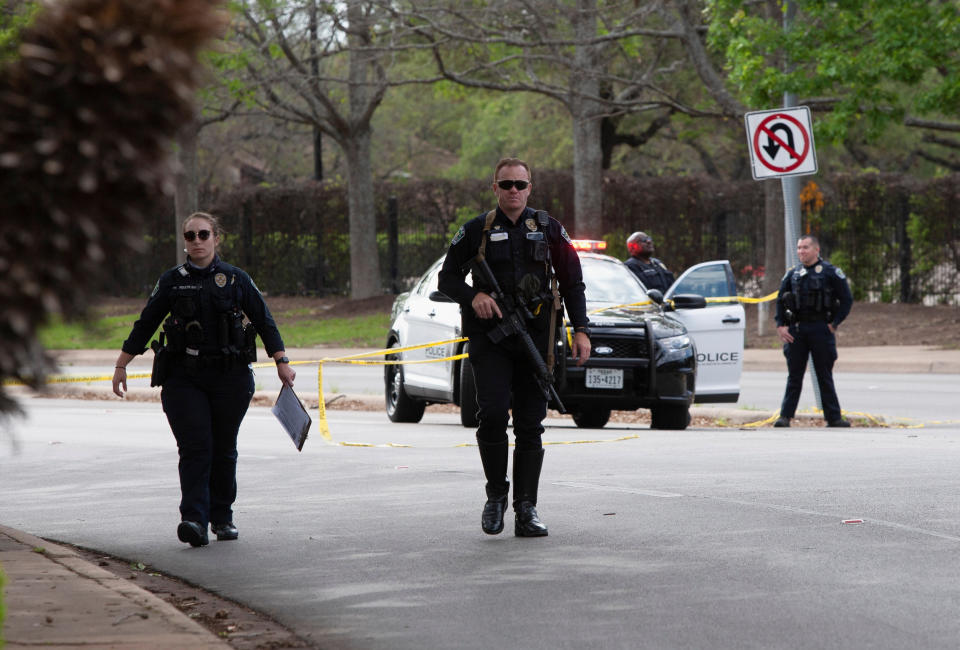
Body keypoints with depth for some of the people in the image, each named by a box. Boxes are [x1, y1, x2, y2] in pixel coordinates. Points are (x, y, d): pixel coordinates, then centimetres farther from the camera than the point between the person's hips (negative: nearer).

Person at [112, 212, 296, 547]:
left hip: (230, 378, 1)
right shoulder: (172, 281, 7)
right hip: (184, 378, -1)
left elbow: (264, 322, 10)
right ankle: (194, 520, -20)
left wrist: (281, 362, 4)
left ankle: (222, 517, 19)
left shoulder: (236, 280, 6)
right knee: (195, 447, -13)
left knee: (224, 450, 6)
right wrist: (121, 366, 12)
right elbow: (144, 325, 12)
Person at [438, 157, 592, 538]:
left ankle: (526, 509, 3)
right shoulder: (476, 231, 6)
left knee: (530, 425, 0)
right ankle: (496, 495, 2)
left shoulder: (549, 230, 9)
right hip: (489, 336, -1)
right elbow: (447, 278, 10)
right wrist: (473, 296, -10)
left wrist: (580, 330, 3)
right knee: (492, 413, -16)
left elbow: (572, 282, 12)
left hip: (535, 335, 1)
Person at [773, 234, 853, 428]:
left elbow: (847, 300, -1)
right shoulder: (792, 274, 11)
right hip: (796, 330, 3)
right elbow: (780, 301, 17)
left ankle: (833, 417, 7)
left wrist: (834, 324, -6)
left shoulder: (830, 272, -1)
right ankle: (785, 416, 3)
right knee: (794, 376, 2)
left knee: (825, 376, 2)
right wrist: (780, 325, 6)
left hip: (821, 330, -3)